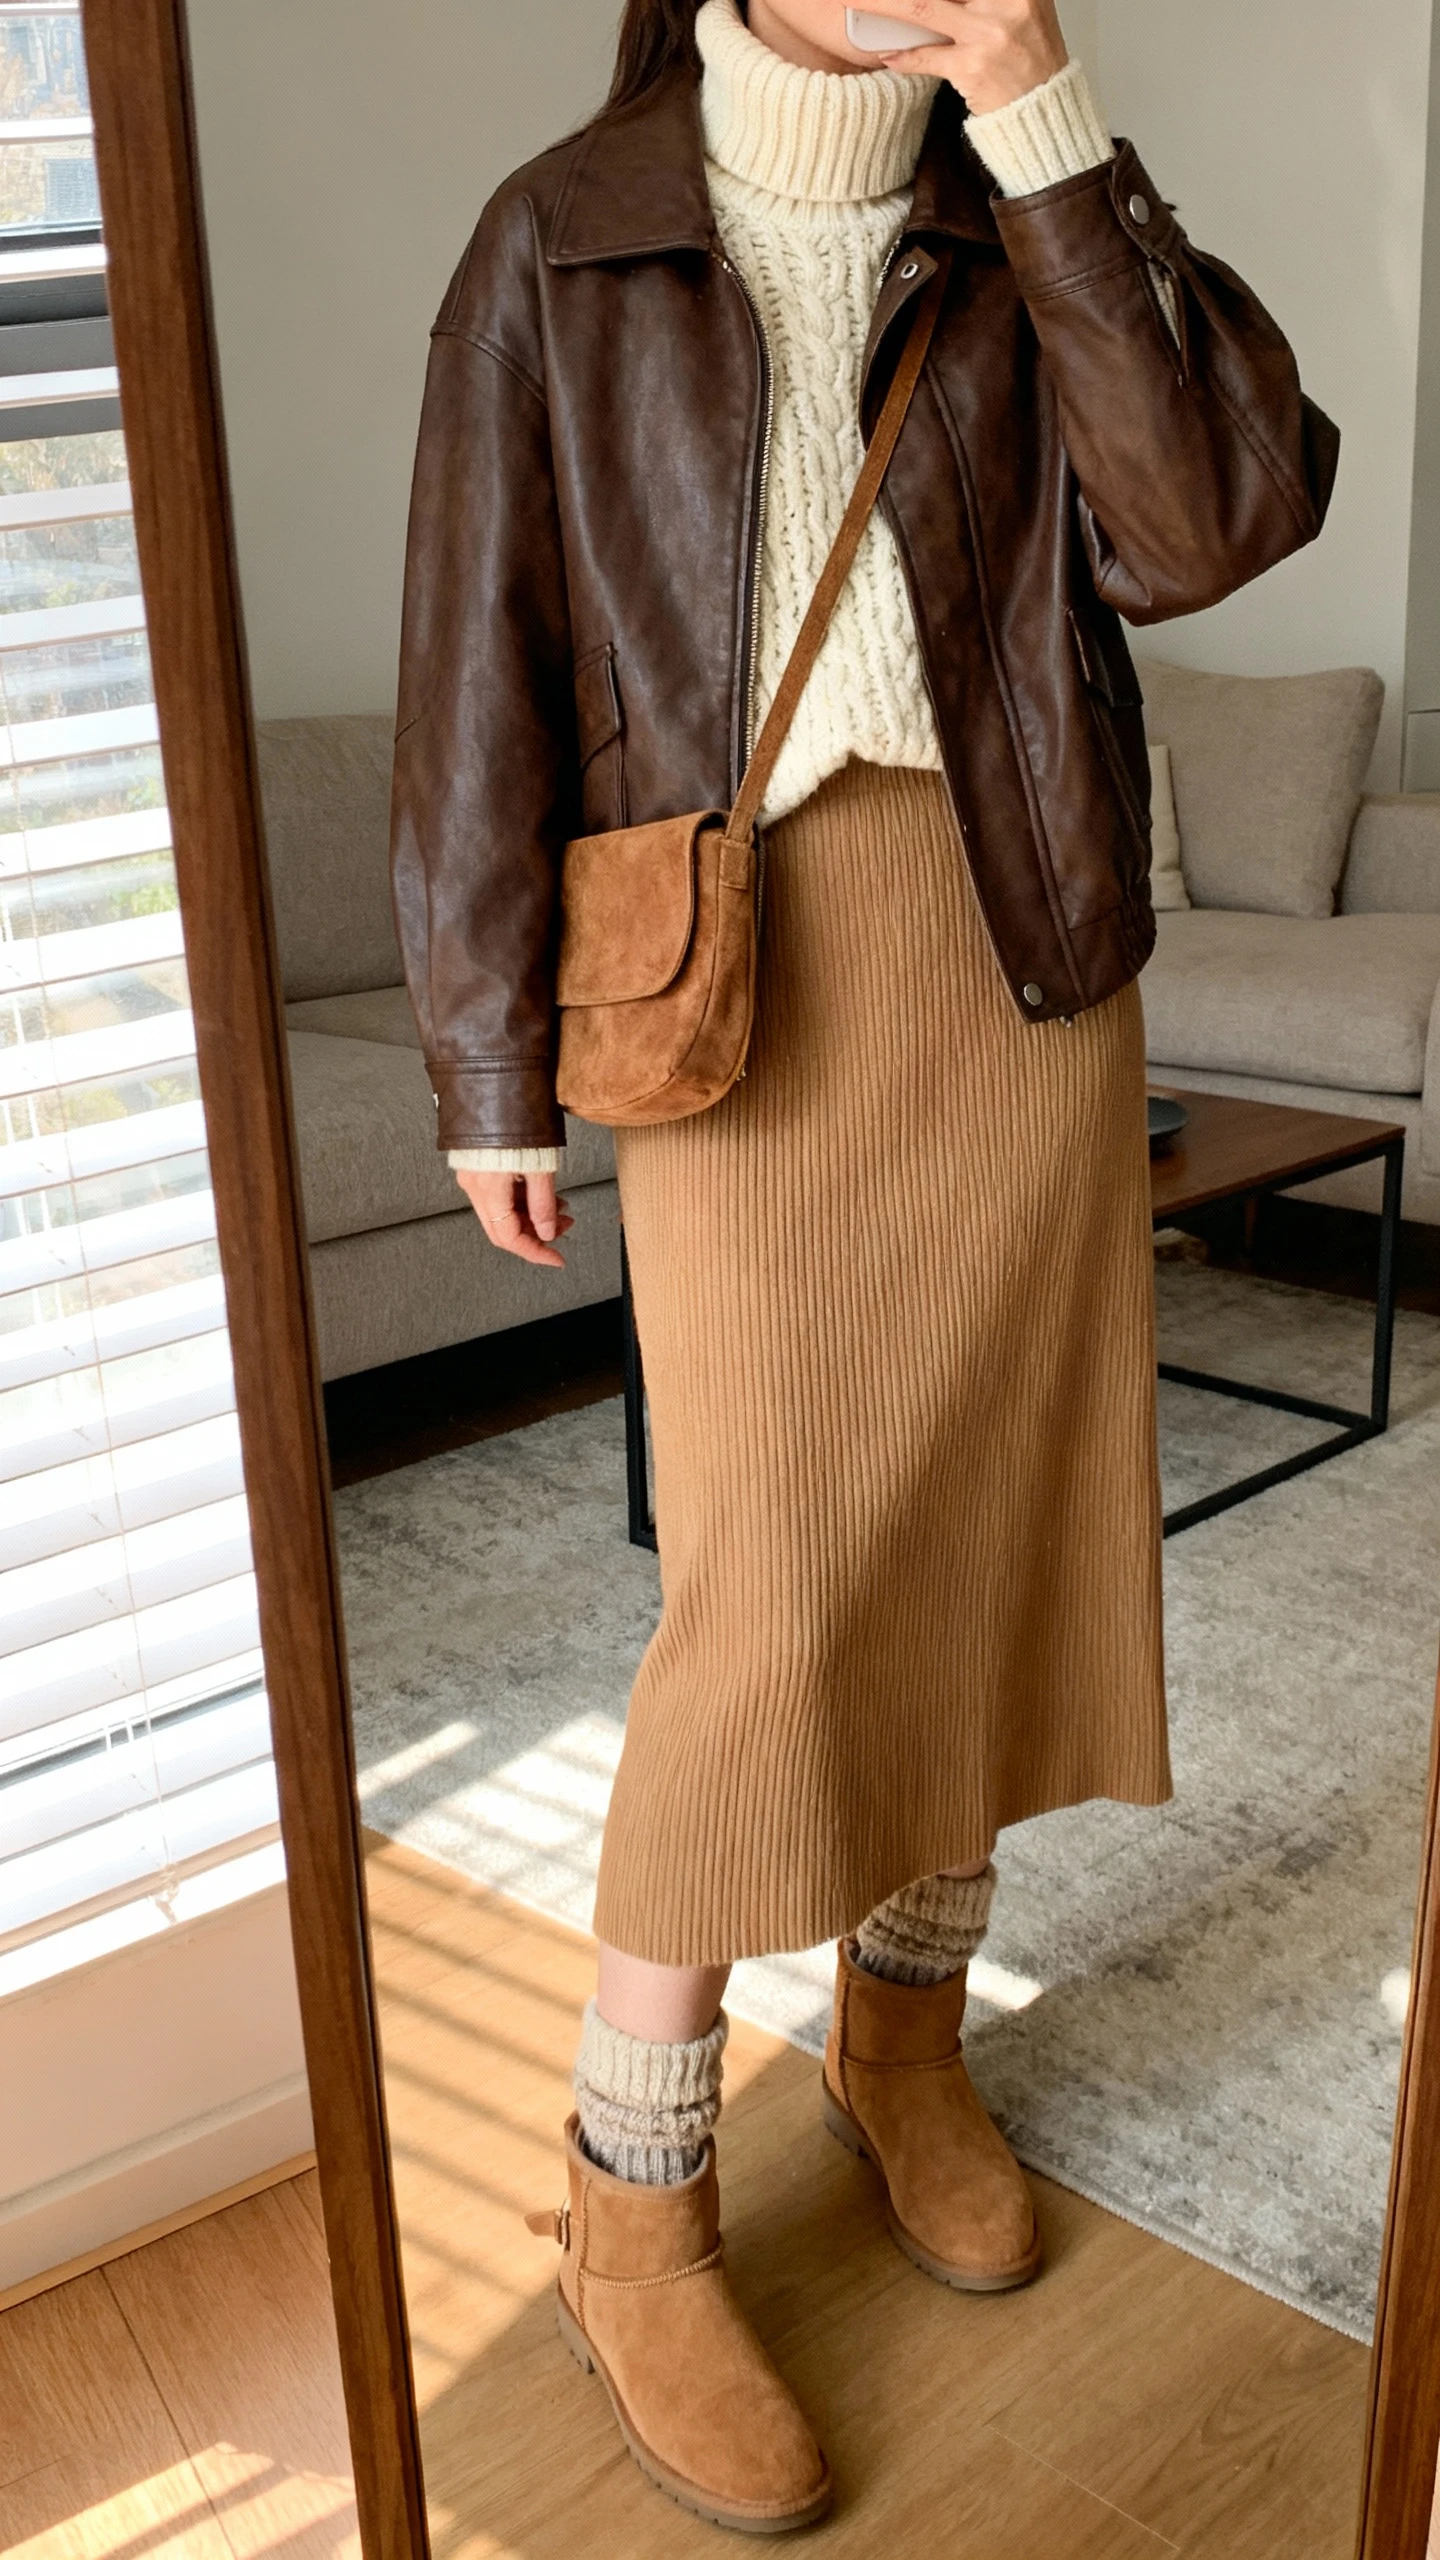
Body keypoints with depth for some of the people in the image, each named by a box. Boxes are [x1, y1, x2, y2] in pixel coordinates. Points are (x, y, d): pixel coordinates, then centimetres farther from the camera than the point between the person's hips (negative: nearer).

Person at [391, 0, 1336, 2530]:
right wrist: (490, 1068, -2)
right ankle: (632, 2210, 12)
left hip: (1032, 958, 4)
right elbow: (484, 669, -1)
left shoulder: (1032, 221, 8)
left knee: (993, 1516, 9)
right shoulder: (562, 246, 1)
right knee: (773, 1607, -6)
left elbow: (1216, 514, -9)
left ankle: (905, 2033, 32)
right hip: (749, 989, -3)